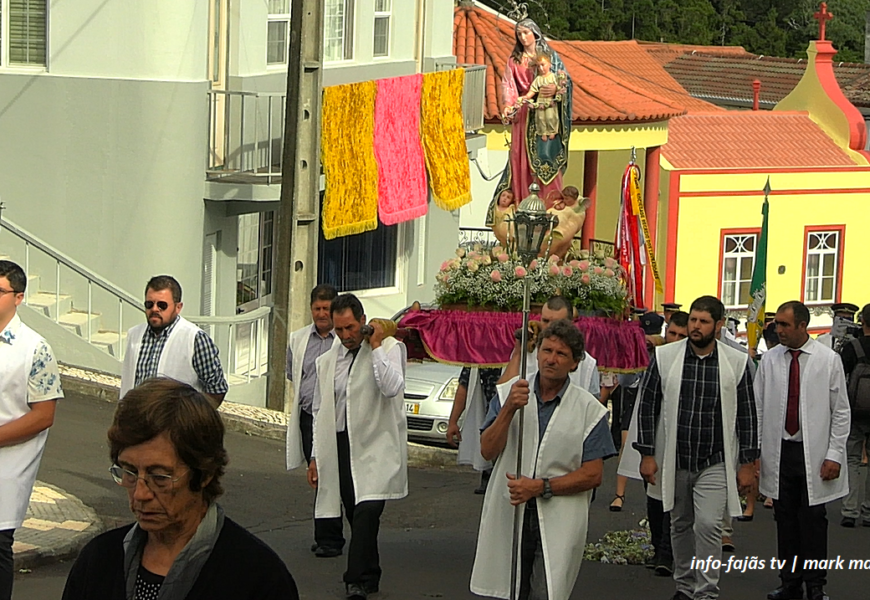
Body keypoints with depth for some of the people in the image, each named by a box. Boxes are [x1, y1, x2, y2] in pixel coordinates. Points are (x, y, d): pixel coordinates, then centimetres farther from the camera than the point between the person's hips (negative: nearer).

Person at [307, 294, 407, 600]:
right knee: (355, 515, 8)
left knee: (366, 511, -18)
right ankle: (370, 575, 21)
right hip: (339, 447, 5)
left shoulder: (390, 348, -2)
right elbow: (320, 411, 19)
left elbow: (392, 388, -21)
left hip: (375, 447, -5)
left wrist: (375, 346, -16)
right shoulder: (328, 360, 14)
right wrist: (315, 457, 15)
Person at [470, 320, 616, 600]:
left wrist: (541, 487, -13)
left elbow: (593, 475, -3)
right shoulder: (508, 393, 6)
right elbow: (487, 451, -1)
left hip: (557, 524, -2)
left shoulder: (589, 409, 0)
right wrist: (508, 410, -15)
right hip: (508, 516, 2)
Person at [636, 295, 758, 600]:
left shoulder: (736, 362, -3)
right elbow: (647, 406, 2)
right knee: (680, 525, 14)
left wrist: (748, 463, 1)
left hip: (715, 463, -2)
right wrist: (647, 454, -3)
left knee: (708, 525, -13)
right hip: (673, 460, 2)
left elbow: (747, 414, 2)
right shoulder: (664, 356, -2)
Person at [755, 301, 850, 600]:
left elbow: (841, 412, -1)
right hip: (778, 451, 3)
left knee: (813, 519, -1)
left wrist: (834, 454, -7)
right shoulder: (769, 359, 4)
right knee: (785, 519, 7)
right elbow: (758, 407, 8)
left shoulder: (829, 360, -2)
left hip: (813, 453, -3)